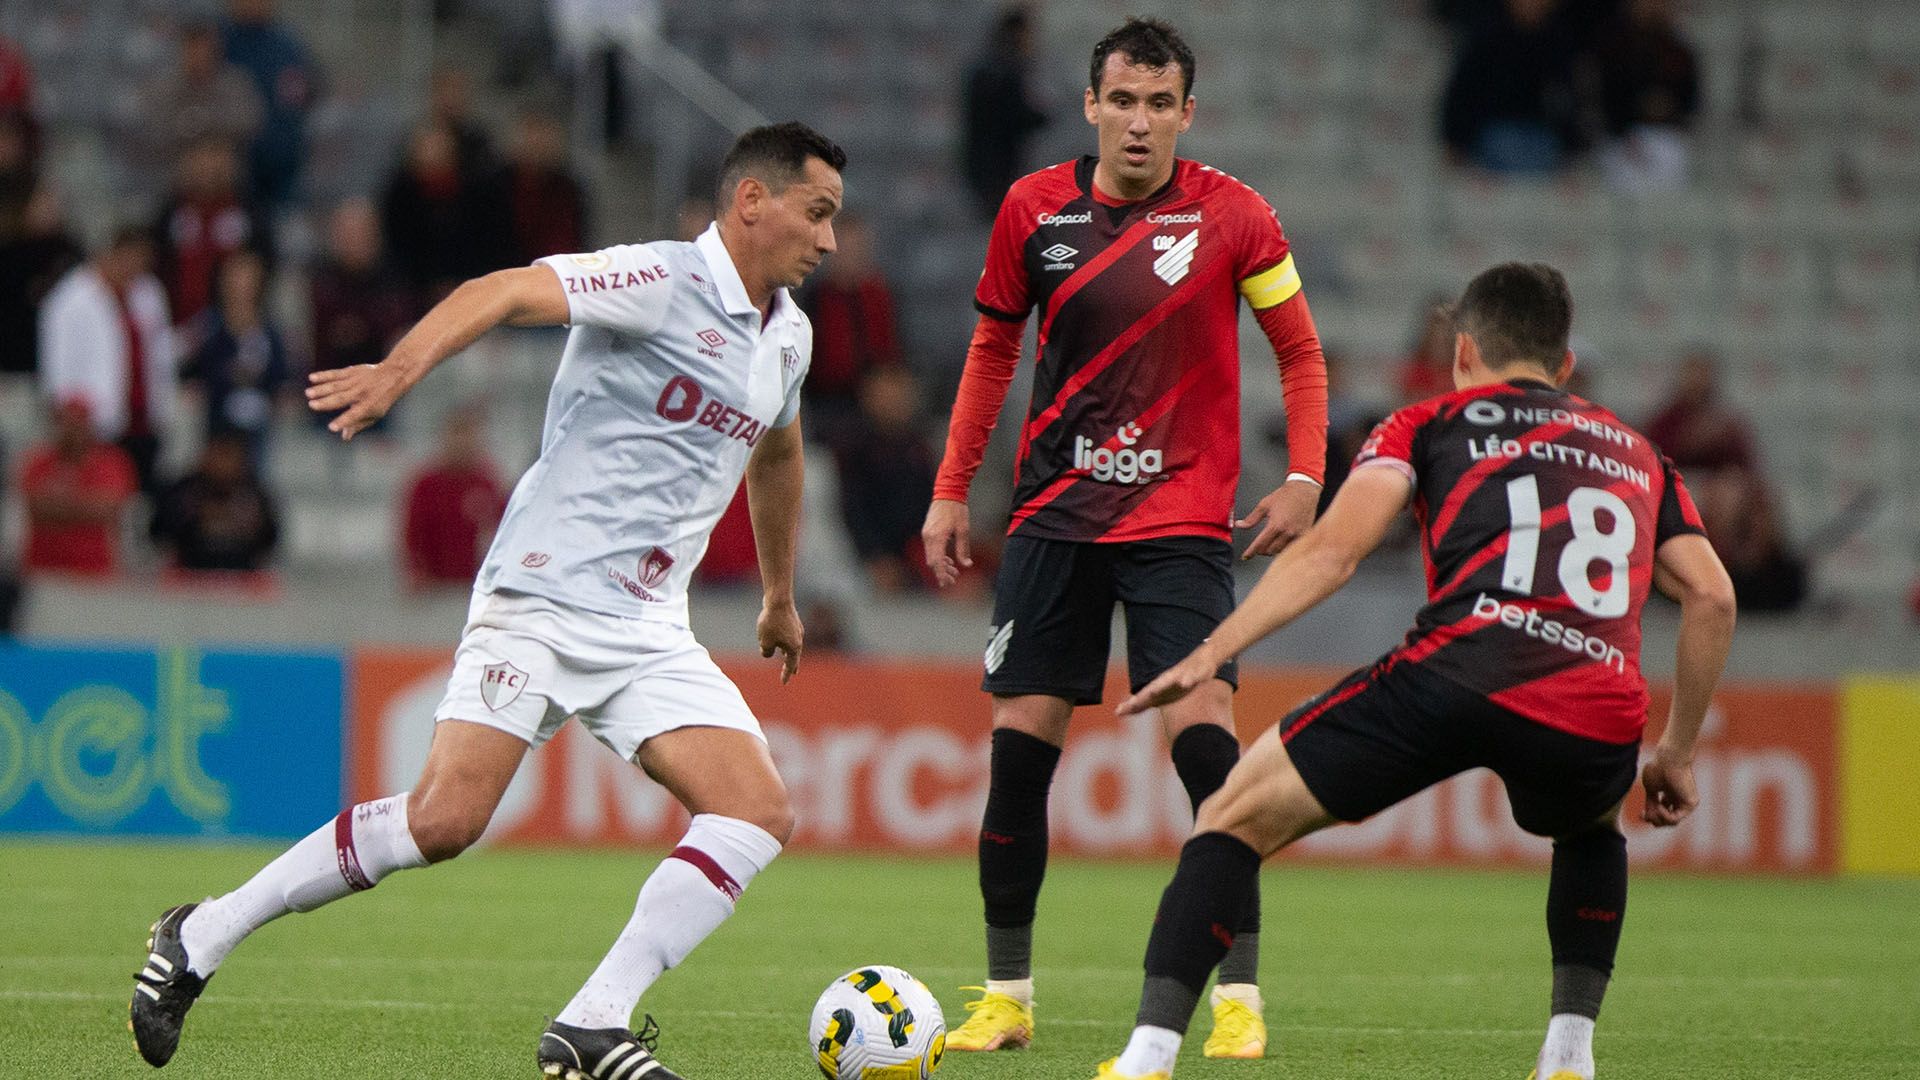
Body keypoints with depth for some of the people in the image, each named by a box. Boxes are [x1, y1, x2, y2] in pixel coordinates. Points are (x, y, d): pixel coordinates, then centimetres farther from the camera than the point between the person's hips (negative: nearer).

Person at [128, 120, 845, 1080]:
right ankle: (201, 938, -3)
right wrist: (404, 365, -42)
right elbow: (503, 292, -24)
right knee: (444, 819, -20)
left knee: (759, 812, -12)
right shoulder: (662, 283, -10)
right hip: (540, 598, -8)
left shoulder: (787, 336, 15)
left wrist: (779, 596, 46)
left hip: (648, 636, 8)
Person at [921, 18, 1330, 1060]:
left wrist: (1303, 480, -8)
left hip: (1181, 518, -3)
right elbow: (993, 349, 14)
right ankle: (1006, 994, 12)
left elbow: (1299, 352, 4)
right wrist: (951, 491, 11)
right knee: (1019, 743, 0)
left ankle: (1239, 999, -9)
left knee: (1203, 736, -15)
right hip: (1054, 511, 3)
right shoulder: (1034, 209, 2)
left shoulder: (1232, 216, -5)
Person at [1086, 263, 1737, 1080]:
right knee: (1593, 826, 40)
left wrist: (1210, 654, 3)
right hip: (1599, 727, 3)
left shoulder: (1432, 423, 22)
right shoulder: (1636, 454, 33)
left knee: (1235, 820, 11)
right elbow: (1712, 596, 23)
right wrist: (1676, 754, 31)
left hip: (1462, 673, -3)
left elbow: (1333, 548, 7)